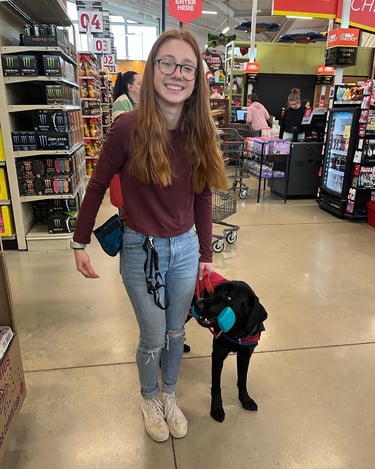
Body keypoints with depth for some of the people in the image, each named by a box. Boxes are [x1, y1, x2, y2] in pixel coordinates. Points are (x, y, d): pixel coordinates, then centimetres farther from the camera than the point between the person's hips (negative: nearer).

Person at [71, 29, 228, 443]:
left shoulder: (199, 133, -4)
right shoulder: (128, 127, -16)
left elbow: (202, 198, 3)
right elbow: (97, 186, -4)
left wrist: (206, 253, 8)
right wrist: (80, 243, 0)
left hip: (186, 249, 4)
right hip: (141, 250, -3)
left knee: (176, 332, 20)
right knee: (153, 339, 12)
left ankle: (169, 393, 49)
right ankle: (149, 398, 45)